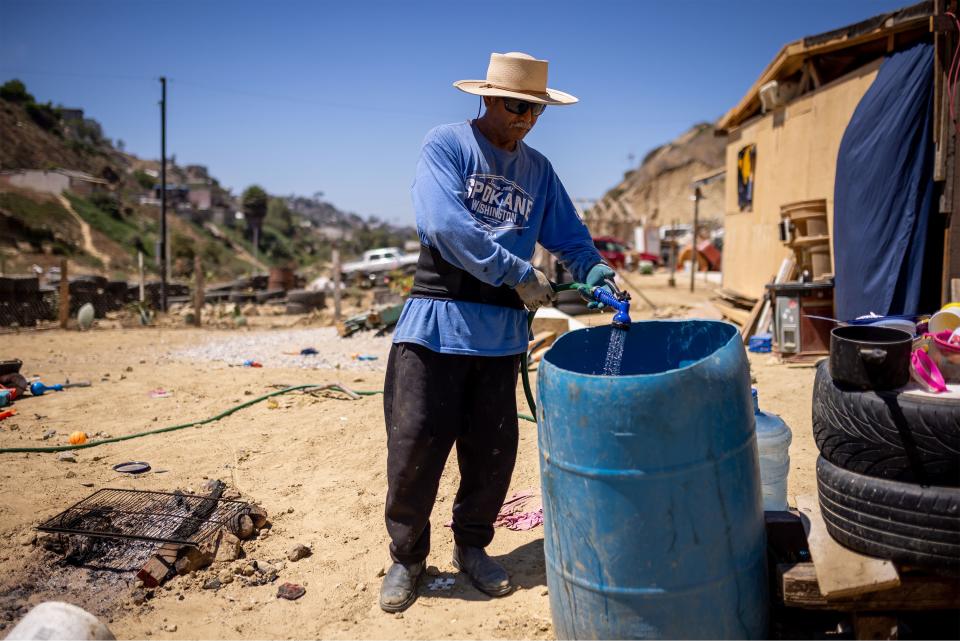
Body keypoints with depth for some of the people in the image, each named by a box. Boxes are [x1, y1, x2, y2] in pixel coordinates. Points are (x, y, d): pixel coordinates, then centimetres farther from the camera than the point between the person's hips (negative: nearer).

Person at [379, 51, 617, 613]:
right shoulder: (446, 145, -3)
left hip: (502, 331, 5)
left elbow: (571, 237, 15)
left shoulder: (538, 170, 13)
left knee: (493, 451, 9)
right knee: (415, 445, -1)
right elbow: (445, 225, -17)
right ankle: (407, 556, 21)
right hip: (438, 320, -4)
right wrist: (519, 274, -16)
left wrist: (596, 273, -7)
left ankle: (472, 547, 31)